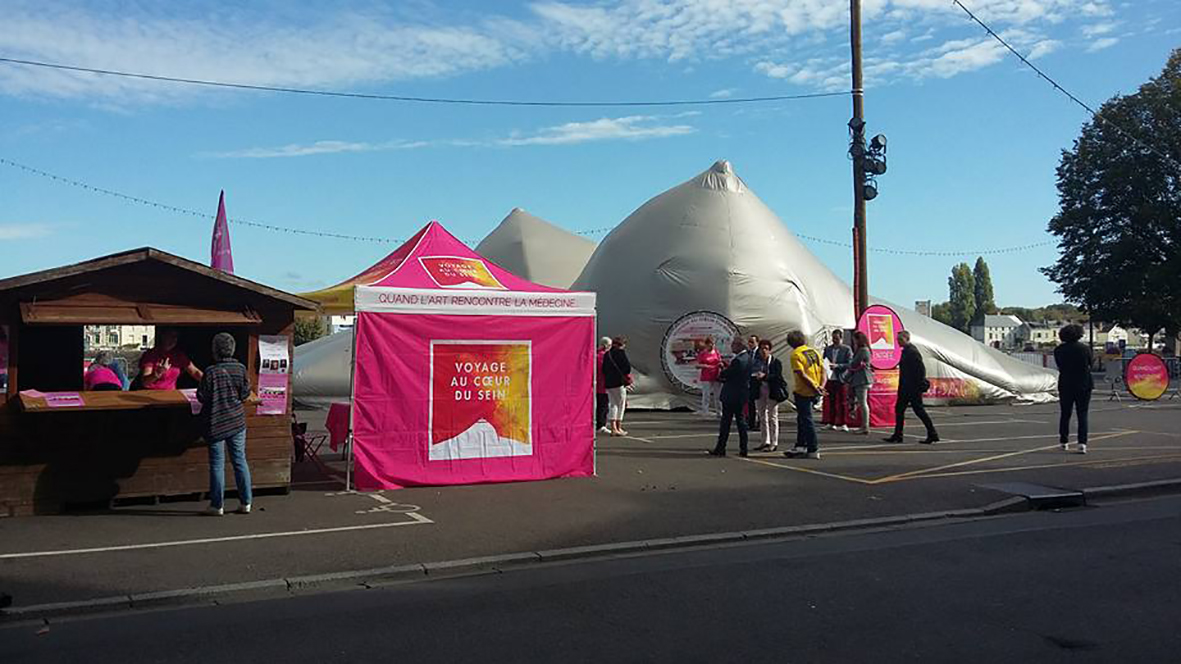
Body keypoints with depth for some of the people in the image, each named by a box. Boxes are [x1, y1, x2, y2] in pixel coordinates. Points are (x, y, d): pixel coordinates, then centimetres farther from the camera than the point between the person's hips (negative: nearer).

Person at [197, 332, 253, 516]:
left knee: (217, 464, 4)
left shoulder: (211, 373, -16)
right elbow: (245, 394, 2)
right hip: (237, 422, 3)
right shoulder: (240, 369, -4)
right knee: (240, 461, 10)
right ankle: (245, 503, 13)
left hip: (216, 424, -3)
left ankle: (217, 506, 9)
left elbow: (201, 397, -9)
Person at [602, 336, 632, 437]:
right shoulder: (620, 352, -8)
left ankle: (613, 428, 7)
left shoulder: (606, 354, 13)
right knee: (621, 405, 1)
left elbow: (603, 369, 14)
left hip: (608, 383, 7)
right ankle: (619, 428, 0)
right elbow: (627, 367, -11)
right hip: (619, 382, -7)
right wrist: (627, 376, 5)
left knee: (613, 404, 11)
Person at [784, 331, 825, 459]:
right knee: (802, 418, 19)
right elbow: (823, 370, 6)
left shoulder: (796, 354, -12)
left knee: (806, 420, 0)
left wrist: (814, 388, -17)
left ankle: (813, 450, 2)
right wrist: (821, 386, -2)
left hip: (803, 392, -7)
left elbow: (802, 375, -21)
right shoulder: (814, 352, 9)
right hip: (814, 392, 7)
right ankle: (800, 446, 23)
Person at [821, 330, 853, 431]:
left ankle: (843, 423, 5)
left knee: (842, 402, 0)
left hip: (841, 379, -4)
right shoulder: (827, 349, 13)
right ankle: (830, 423, 13)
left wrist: (837, 365, -19)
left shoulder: (847, 350, 0)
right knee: (829, 401, 5)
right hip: (829, 378, 4)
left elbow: (849, 364, -7)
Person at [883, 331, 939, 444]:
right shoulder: (905, 351, 14)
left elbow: (921, 370, -20)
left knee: (919, 410, -4)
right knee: (899, 409, 8)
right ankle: (897, 436, 12)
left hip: (914, 388, -10)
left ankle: (933, 435, 5)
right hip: (906, 388, 10)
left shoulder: (913, 352, -15)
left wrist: (920, 386, -21)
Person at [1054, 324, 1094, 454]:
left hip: (1065, 385, 1)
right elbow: (1090, 365, 6)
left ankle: (1063, 442, 18)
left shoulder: (1058, 350, -5)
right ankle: (1082, 443, -10)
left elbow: (1059, 367, 4)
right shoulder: (1085, 348, -5)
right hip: (1083, 384, -1)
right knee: (1082, 415, 1)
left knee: (1065, 414, 12)